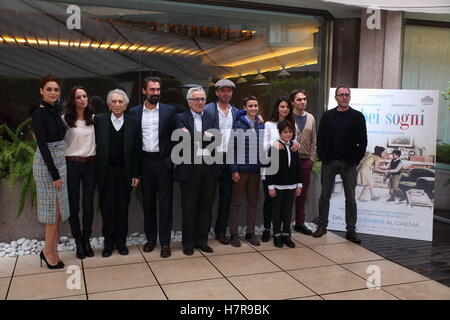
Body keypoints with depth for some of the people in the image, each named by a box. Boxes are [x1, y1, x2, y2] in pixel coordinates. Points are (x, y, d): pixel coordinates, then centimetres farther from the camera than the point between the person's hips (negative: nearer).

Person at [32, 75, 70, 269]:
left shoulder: (56, 111, 10)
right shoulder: (39, 115, -13)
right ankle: (48, 251, 12)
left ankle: (52, 250, 20)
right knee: (53, 208, -1)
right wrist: (55, 174, -18)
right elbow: (43, 146, -17)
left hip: (60, 161, 8)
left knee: (59, 209, 10)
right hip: (46, 163, -8)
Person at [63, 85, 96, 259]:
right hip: (72, 164, -2)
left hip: (90, 163, 2)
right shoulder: (65, 119, -4)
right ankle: (78, 242, 19)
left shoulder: (93, 118, 5)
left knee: (89, 204, 6)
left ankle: (86, 240, 22)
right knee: (73, 204, 5)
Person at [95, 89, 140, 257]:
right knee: (107, 207, 6)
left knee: (123, 207, 9)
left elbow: (136, 150, 2)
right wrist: (96, 171, -5)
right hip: (105, 172, 0)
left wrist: (135, 174, -1)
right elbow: (95, 145, 0)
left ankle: (121, 242, 22)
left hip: (125, 172, 1)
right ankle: (108, 242, 20)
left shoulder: (133, 122, 2)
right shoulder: (99, 120, 1)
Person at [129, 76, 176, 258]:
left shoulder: (169, 111, 0)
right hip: (145, 161, 2)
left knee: (165, 203, 2)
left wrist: (171, 159, -6)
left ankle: (165, 242, 10)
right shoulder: (134, 112, 5)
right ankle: (150, 238, 25)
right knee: (147, 202, 11)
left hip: (164, 161, -2)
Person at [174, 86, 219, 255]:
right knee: (189, 207, 5)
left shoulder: (211, 118, 11)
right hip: (190, 168, -3)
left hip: (209, 167, 3)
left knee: (206, 206, 10)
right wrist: (204, 137, -20)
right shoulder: (181, 118, 3)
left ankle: (202, 240, 23)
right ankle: (188, 242, 17)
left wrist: (191, 135, -12)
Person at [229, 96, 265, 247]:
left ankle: (250, 232, 21)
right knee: (236, 201, 4)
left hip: (256, 168, 4)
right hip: (241, 168, -4)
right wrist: (234, 169, -12)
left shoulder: (261, 125, 7)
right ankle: (233, 234, 12)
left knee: (253, 201, 10)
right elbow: (233, 148, -8)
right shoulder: (238, 124, -6)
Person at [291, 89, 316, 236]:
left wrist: (312, 158, 8)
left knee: (302, 193, 11)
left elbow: (313, 139, 13)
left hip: (306, 160, 5)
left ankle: (300, 223, 22)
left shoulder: (310, 118, 10)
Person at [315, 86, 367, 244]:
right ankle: (322, 226, 20)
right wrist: (324, 158, -6)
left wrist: (354, 160, -8)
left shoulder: (358, 116, 2)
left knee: (350, 198, 4)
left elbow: (362, 142, -1)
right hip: (329, 162, 1)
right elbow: (320, 139, 4)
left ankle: (351, 230, 13)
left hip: (348, 164, -1)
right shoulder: (327, 116, 6)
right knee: (324, 196, 7)